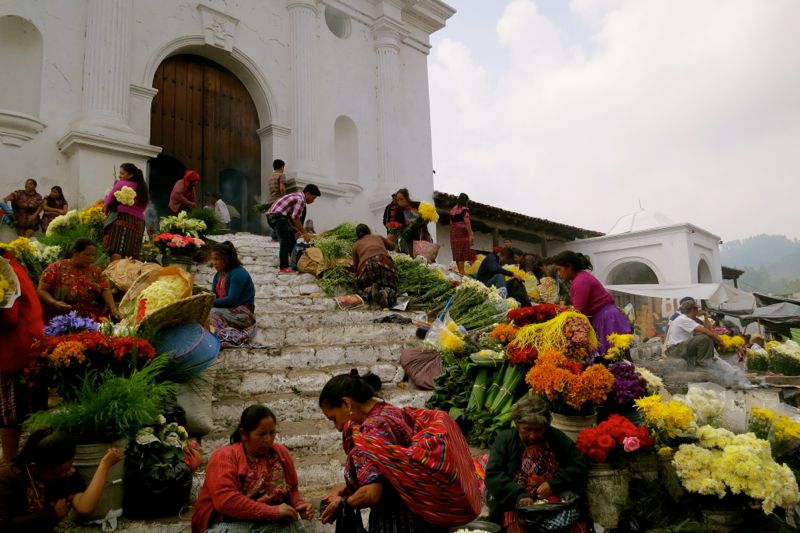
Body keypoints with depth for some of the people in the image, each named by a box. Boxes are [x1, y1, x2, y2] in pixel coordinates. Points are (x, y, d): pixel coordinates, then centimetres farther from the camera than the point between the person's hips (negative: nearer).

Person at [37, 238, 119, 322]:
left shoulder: (96, 270, 11)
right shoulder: (57, 268, 1)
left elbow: (105, 290, 1)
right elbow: (41, 291, 1)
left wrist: (113, 308, -16)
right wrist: (54, 303, -18)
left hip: (93, 316, 3)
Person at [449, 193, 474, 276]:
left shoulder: (453, 209, 14)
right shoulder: (464, 209, -8)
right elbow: (466, 222, -14)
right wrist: (470, 235, -14)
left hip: (453, 234, 7)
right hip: (463, 233, -7)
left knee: (457, 254, 8)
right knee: (462, 254, -8)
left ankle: (460, 271, 13)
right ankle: (462, 272, -12)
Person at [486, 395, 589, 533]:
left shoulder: (556, 437, 9)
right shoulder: (505, 439, 3)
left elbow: (580, 465, 6)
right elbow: (492, 474, -5)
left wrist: (554, 483, -9)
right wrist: (519, 494, -20)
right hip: (517, 504, -1)